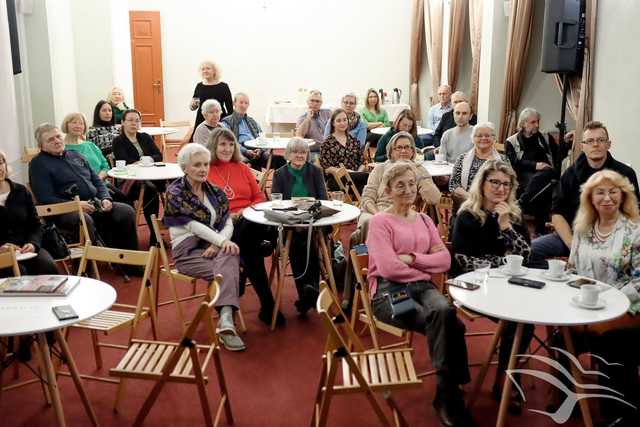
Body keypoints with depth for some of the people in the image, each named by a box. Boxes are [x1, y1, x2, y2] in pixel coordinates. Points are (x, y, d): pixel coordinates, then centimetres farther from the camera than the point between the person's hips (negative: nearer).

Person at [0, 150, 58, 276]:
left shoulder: (21, 191, 13)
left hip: (26, 248, 3)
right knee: (18, 272, -32)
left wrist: (33, 243, -9)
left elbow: (35, 224, 12)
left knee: (48, 266, -26)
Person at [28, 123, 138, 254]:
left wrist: (105, 199, 3)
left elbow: (97, 181, 24)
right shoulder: (38, 164, 4)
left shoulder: (75, 155, 23)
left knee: (127, 212, -16)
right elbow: (45, 199, -8)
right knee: (85, 221, -39)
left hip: (95, 203, 6)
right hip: (67, 211, -6)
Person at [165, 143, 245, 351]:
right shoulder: (175, 193, -1)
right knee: (227, 272, -31)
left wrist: (220, 243, -15)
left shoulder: (214, 192, 16)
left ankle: (226, 322, -46)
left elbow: (228, 222, 7)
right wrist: (222, 241, -21)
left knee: (231, 256, -33)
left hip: (215, 246, 4)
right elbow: (192, 225, -12)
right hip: (188, 250, -3)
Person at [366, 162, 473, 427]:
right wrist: (427, 265, 1)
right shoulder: (380, 222, 4)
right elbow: (388, 267, -10)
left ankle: (447, 394, -22)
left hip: (422, 286, 4)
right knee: (446, 324, -31)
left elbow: (445, 259, 9)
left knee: (445, 312, -33)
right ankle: (449, 394, -18)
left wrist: (413, 259, -6)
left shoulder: (424, 220, 22)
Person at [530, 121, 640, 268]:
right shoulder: (571, 173, 10)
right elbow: (557, 214, 5)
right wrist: (572, 245, -12)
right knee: (530, 249, -20)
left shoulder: (624, 174, 3)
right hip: (570, 235, 3)